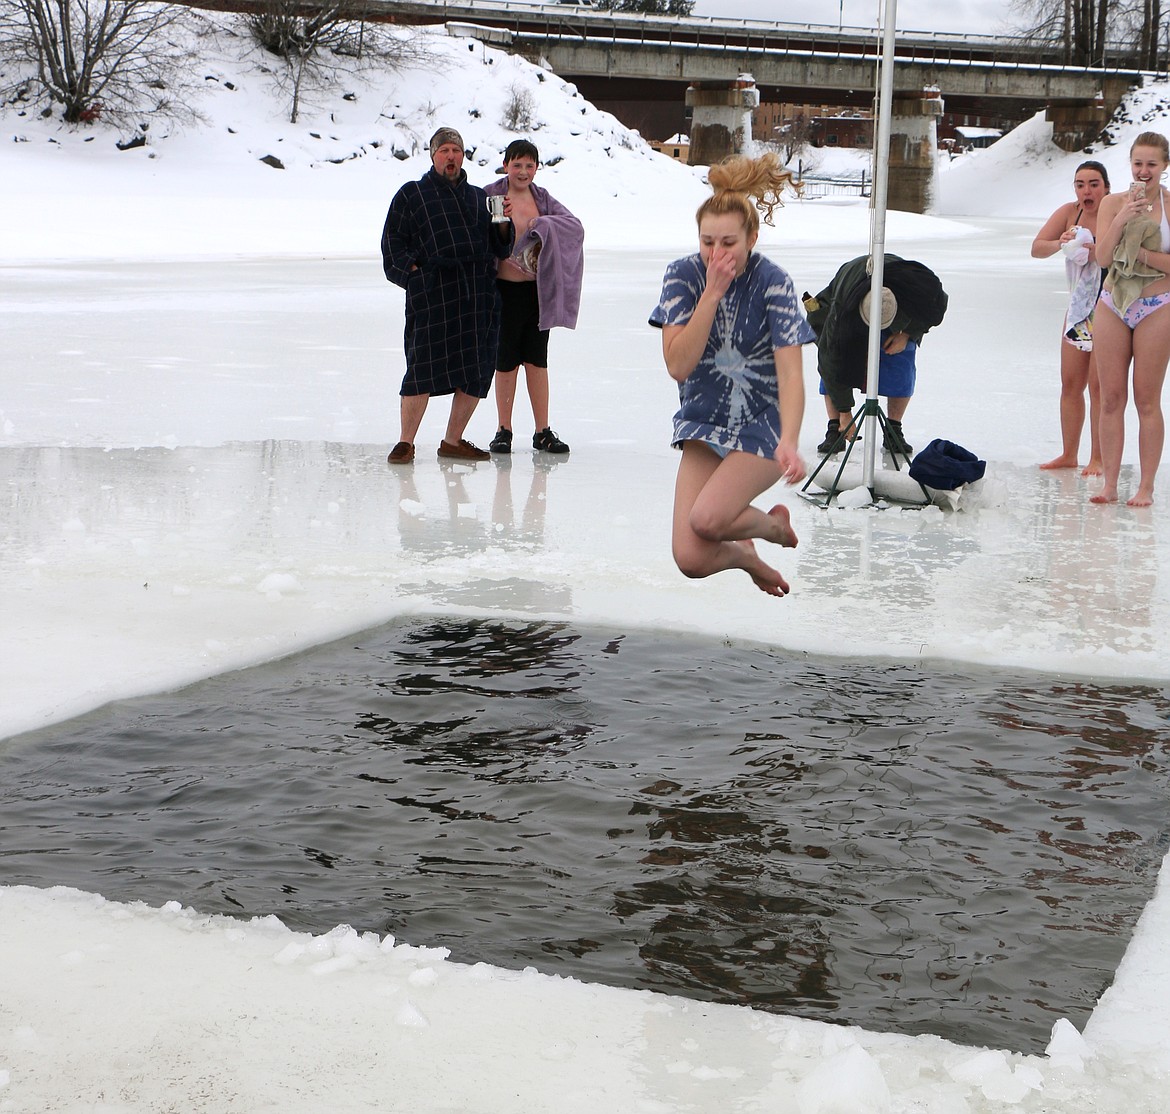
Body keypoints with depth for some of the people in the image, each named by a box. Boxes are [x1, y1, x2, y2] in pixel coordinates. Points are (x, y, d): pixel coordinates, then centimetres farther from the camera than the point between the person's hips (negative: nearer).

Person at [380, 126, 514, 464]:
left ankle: (453, 441, 15)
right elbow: (393, 240, 8)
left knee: (476, 372, 3)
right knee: (423, 366, -10)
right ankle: (406, 442, 1)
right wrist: (412, 271, -5)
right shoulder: (411, 195, 11)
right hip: (432, 291, -4)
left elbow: (496, 245, 21)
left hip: (478, 291, 4)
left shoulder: (478, 197, 22)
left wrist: (504, 229, 0)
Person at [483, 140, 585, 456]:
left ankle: (542, 431, 11)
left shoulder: (543, 199, 8)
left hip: (538, 290, 3)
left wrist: (542, 224, -17)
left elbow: (575, 227, -5)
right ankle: (504, 430, 15)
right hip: (505, 290, -3)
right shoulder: (491, 196, -3)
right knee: (505, 361, 3)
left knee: (537, 360, 6)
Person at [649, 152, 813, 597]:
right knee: (691, 560, -10)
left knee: (706, 519, -26)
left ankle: (774, 524, 10)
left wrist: (788, 442, -40)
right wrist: (712, 294, -23)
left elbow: (790, 373, -23)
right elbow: (677, 365, -17)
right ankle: (746, 556, 28)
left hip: (762, 426, -3)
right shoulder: (683, 276, -8)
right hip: (704, 424, 3)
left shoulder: (773, 284, -15)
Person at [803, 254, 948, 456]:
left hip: (903, 320, 1)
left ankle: (894, 432, -6)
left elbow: (938, 305, -13)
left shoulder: (920, 287, -40)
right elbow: (834, 363, -35)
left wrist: (906, 334, -21)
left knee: (902, 367, -16)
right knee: (829, 363, -18)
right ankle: (834, 431, -11)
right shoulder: (841, 309, -44)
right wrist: (844, 412, -31)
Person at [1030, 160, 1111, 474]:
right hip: (1078, 310, 6)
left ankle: (1098, 459, 1)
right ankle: (1068, 454, 16)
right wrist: (1061, 243, -20)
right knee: (1070, 385, 7)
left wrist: (1094, 251, -35)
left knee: (1099, 386, -6)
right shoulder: (1069, 212, 2)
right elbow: (1036, 248, -1)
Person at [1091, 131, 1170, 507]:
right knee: (1111, 398, 3)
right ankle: (1109, 483, 8)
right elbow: (1103, 257, -6)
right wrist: (1122, 220, -17)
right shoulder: (1113, 203, 5)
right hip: (1113, 306, 3)